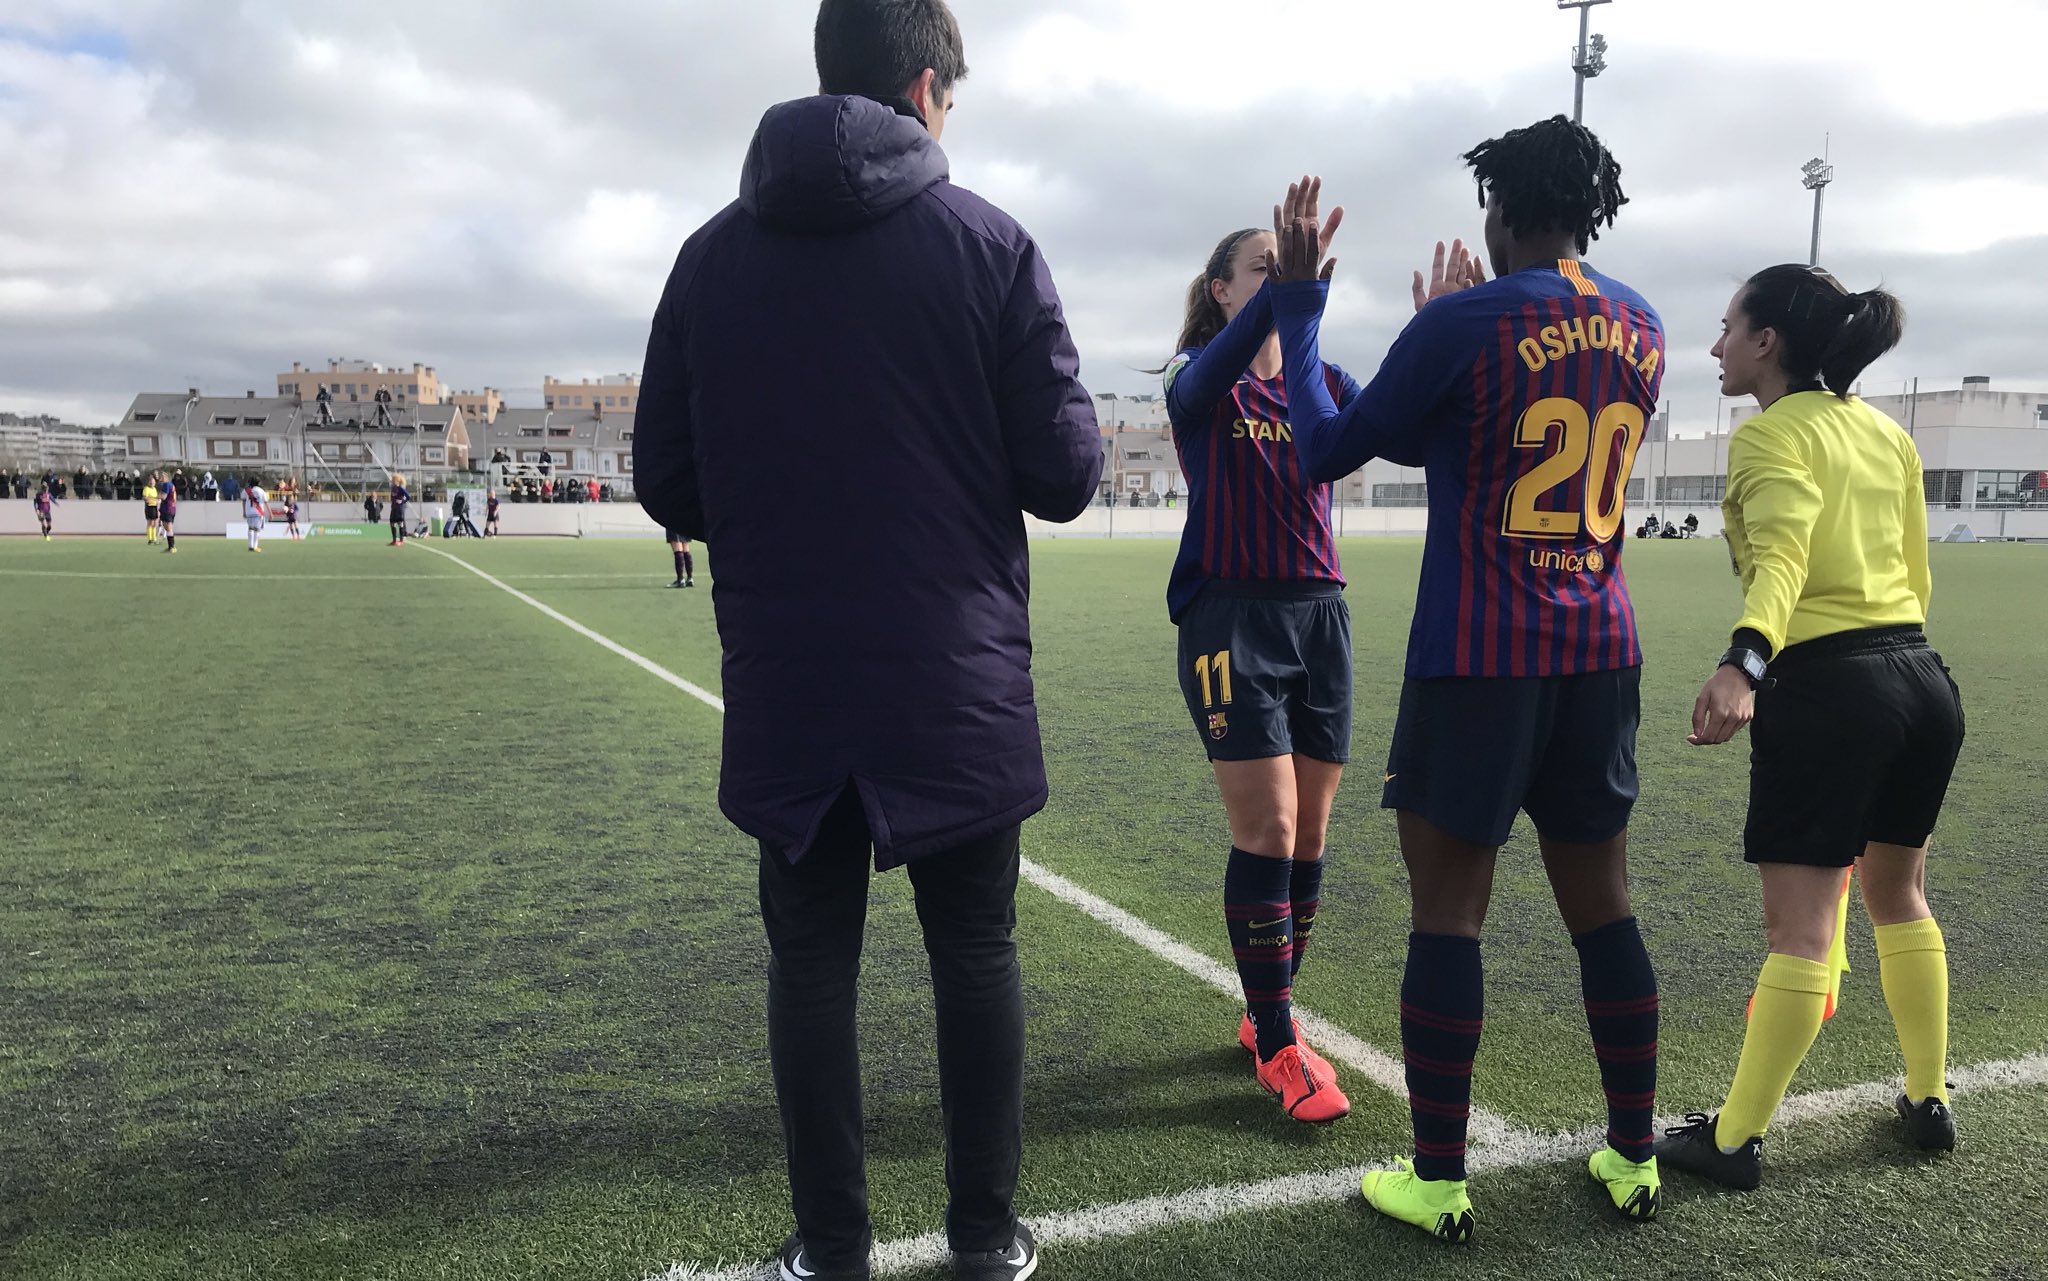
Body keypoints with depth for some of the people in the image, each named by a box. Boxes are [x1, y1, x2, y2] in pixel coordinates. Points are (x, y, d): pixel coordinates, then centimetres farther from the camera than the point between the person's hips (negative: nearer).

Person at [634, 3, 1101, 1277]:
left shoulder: (714, 254, 2)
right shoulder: (989, 243, -5)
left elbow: (668, 484, 4)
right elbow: (1066, 475, -7)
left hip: (785, 688, 2)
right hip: (956, 682, -1)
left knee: (812, 957, 12)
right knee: (977, 949, 13)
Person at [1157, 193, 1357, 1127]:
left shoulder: (1322, 381, 11)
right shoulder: (1201, 385, -2)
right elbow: (1218, 363, -27)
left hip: (1319, 617, 5)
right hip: (1232, 619, -5)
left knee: (1307, 839, 8)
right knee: (1267, 832, -8)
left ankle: (1267, 1014, 25)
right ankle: (1278, 1047, 4)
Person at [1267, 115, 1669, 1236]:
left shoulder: (1464, 322, -10)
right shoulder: (1641, 328, 10)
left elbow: (1325, 450, -1)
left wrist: (1298, 305, 9)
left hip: (1476, 659, -6)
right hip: (1601, 654, 6)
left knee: (1448, 913, 2)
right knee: (1601, 907, 14)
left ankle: (1437, 1185, 10)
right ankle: (1633, 1160, 25)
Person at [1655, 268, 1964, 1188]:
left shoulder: (1772, 435, -8)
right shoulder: (1885, 431, 14)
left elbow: (1782, 559, -26)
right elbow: (1916, 573, 18)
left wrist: (1744, 664, -41)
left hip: (1827, 688, -8)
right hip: (1922, 679, 8)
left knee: (1799, 927, -4)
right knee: (1899, 896, 23)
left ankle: (1735, 1140, 5)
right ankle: (1928, 1102, 35)